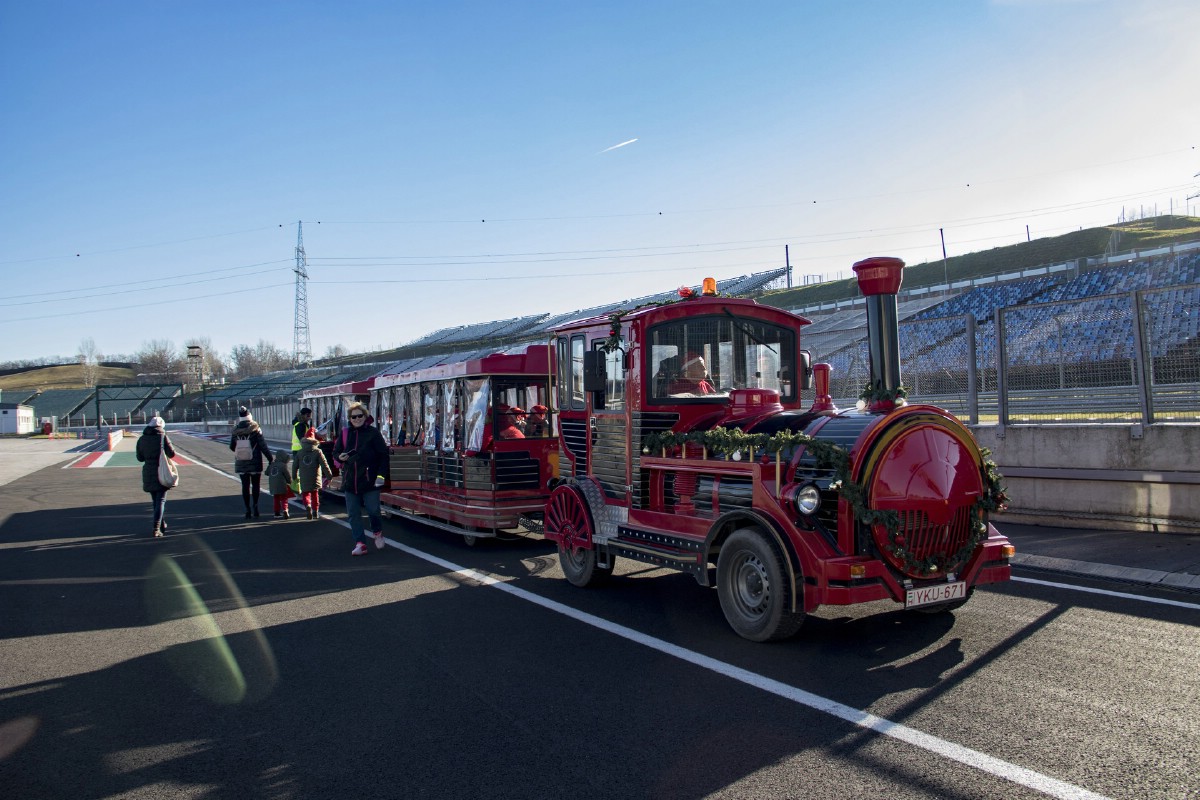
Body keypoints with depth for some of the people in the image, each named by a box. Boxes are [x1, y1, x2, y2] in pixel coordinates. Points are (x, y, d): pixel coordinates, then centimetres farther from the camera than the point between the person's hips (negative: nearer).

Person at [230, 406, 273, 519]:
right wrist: (270, 459, -6)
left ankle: (248, 509, 7)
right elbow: (263, 446, -13)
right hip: (255, 463, -2)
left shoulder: (235, 430, -2)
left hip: (241, 464, 2)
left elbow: (232, 447, 8)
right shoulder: (255, 429, -12)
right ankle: (255, 504, -7)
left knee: (245, 486, 9)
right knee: (255, 485, 10)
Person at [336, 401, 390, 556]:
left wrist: (381, 475, -12)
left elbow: (383, 454, -4)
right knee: (353, 514, 2)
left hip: (369, 480, -4)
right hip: (350, 481, 4)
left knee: (373, 510, -2)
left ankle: (377, 532, 27)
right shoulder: (345, 433, 8)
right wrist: (340, 457, -6)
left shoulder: (373, 433, -3)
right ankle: (360, 543, 8)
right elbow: (336, 451, 18)